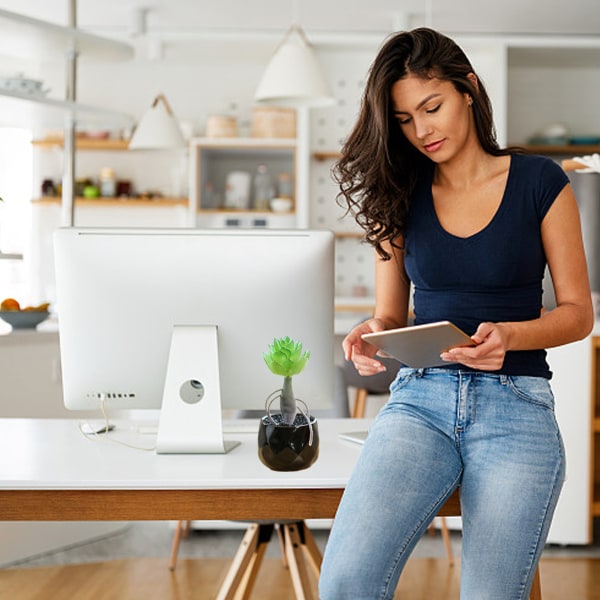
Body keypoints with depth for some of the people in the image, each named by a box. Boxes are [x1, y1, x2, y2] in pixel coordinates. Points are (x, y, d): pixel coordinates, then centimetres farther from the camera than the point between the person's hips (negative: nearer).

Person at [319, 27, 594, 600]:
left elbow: (578, 311, 5)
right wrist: (371, 338, -10)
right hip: (420, 400, 1)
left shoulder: (538, 182, 4)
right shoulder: (400, 194, 11)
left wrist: (508, 335, -15)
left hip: (516, 408, -1)